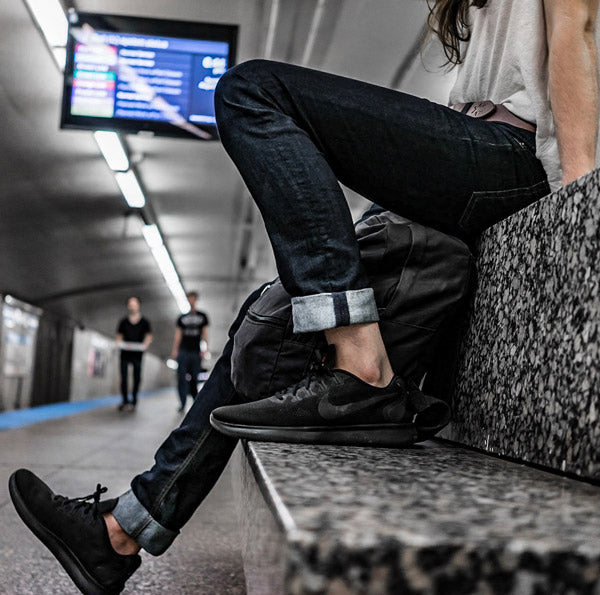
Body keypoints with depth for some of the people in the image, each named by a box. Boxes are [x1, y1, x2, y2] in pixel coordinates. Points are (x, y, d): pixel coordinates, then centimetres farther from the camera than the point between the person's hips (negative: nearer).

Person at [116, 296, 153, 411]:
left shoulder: (144, 322, 7)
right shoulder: (123, 322, 11)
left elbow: (149, 336, 5)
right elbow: (119, 336, 13)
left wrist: (145, 345, -13)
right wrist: (120, 344, -7)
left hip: (137, 353, -1)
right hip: (125, 353, 1)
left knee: (137, 378, 1)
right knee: (123, 378, -3)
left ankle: (133, 401, 14)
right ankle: (125, 401, 5)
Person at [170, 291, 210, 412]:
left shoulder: (202, 316, 9)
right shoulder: (182, 318, 12)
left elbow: (205, 333, 6)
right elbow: (178, 335, 9)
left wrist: (204, 349, -4)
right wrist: (175, 350, -1)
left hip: (196, 352, -1)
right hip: (183, 351, 1)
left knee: (194, 379, 2)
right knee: (181, 378, -5)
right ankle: (182, 403, -2)